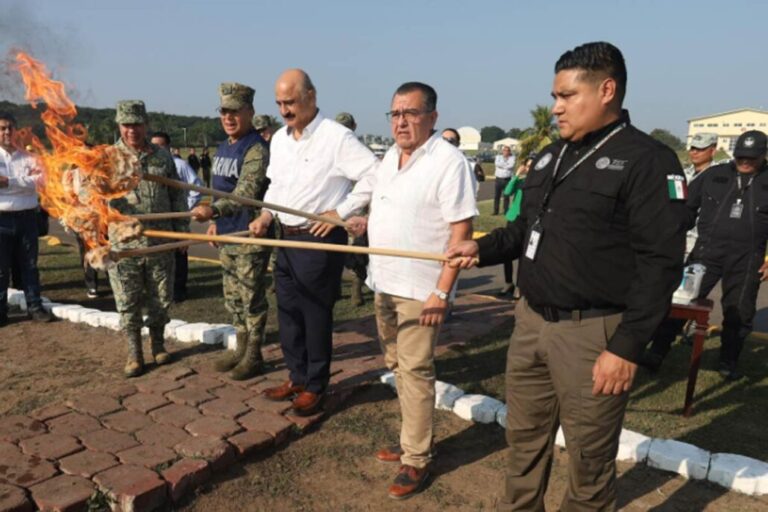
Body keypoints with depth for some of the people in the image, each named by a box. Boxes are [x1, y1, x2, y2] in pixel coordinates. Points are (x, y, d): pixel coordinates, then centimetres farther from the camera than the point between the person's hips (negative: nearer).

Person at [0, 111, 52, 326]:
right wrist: (24, 180, -16)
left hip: (27, 217, 2)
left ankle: (34, 306, 15)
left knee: (29, 264, 8)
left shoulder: (28, 156, 8)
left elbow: (39, 180, -8)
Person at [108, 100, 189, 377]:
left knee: (161, 299, 12)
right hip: (124, 245, -2)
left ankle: (158, 344, 33)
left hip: (160, 243, 2)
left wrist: (182, 229, 8)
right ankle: (134, 353, 20)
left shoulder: (162, 156, 6)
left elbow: (177, 196, 11)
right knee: (128, 303, 5)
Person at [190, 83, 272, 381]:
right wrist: (217, 222, 18)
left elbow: (246, 193, -29)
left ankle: (253, 357, 16)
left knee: (251, 299, 2)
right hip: (227, 236, 9)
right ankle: (241, 350, 31)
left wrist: (213, 210, -42)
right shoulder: (223, 148, 13)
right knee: (232, 298, 17)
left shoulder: (256, 149, -17)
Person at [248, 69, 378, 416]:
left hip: (320, 240, -8)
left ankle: (315, 387, 20)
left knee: (316, 316, 3)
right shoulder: (279, 139, 10)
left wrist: (340, 212, -17)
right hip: (287, 238, 8)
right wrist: (266, 215, 4)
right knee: (288, 312, 15)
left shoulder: (336, 137, -14)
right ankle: (297, 377, 32)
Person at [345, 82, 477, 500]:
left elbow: (461, 231, -18)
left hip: (420, 289, -8)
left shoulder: (449, 161, -15)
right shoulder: (390, 157, 11)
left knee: (415, 372, -2)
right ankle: (413, 440, 33)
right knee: (398, 367, 16)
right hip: (384, 283, 8)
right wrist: (367, 221, 8)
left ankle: (416, 459, 13)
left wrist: (442, 291, -22)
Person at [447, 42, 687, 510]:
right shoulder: (552, 156, 13)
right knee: (525, 438, 20)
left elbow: (660, 264, -16)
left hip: (592, 332, -7)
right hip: (532, 321, 7)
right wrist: (482, 248, 5)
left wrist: (627, 347, -19)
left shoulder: (647, 161, -11)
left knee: (588, 460, 9)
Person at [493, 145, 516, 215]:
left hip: (507, 179, -2)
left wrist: (502, 165, -6)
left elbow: (511, 166, -15)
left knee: (506, 196, 1)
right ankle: (495, 211, 9)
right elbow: (496, 163, -10)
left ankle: (506, 211, 7)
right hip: (499, 179, 2)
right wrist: (506, 165, -8)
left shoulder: (512, 157, 4)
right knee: (496, 196, 3)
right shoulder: (498, 157, 11)